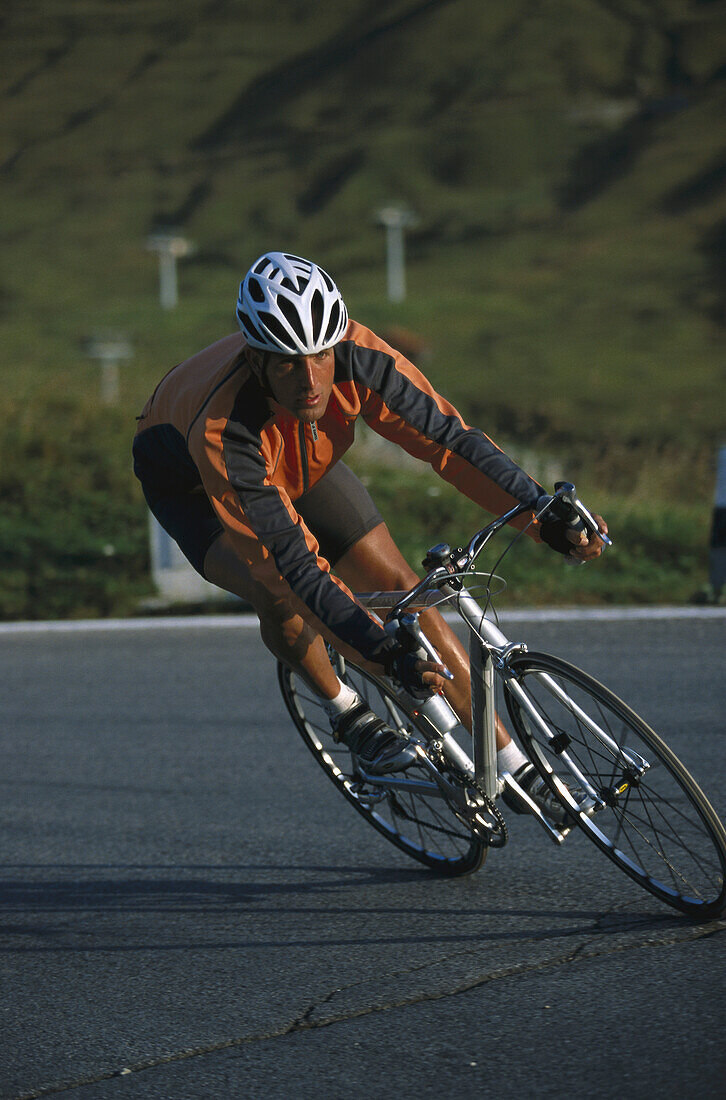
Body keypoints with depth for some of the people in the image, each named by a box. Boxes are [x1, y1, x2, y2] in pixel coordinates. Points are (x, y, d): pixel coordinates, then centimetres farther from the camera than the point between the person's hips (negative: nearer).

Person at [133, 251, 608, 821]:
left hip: (302, 462, 4)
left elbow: (444, 434, -30)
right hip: (190, 482, -4)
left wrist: (544, 513, -41)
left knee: (400, 586, -6)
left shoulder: (354, 356, -35)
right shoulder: (224, 432, -45)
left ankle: (514, 765, 4)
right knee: (279, 596, -31)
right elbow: (294, 564, -45)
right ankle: (346, 713, 0)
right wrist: (385, 653, -53)